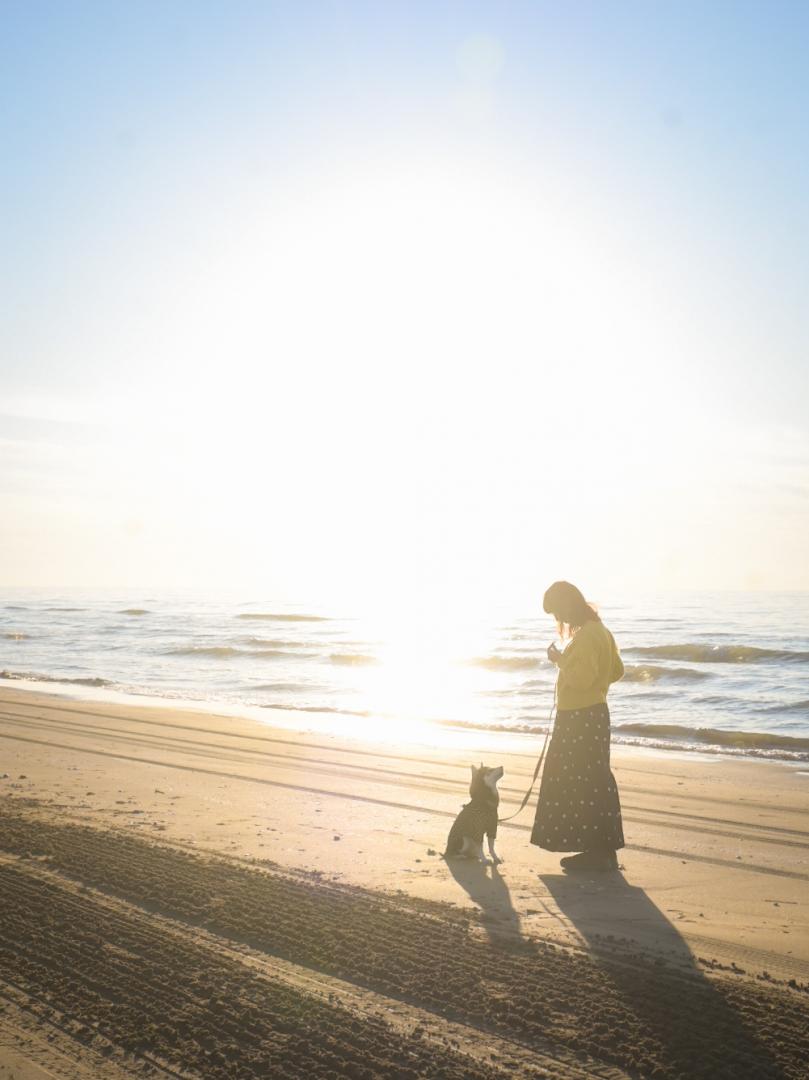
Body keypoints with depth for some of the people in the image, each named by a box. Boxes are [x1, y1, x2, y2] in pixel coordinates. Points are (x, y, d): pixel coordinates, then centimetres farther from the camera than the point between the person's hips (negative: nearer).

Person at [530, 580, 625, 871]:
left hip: (582, 719, -11)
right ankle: (600, 849, 21)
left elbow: (582, 678, -26)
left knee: (587, 784, -4)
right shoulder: (599, 630, 14)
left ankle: (600, 852, 2)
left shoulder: (587, 635, -19)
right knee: (590, 783, 15)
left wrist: (560, 661, -12)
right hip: (591, 715, 11)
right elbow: (616, 671, 19)